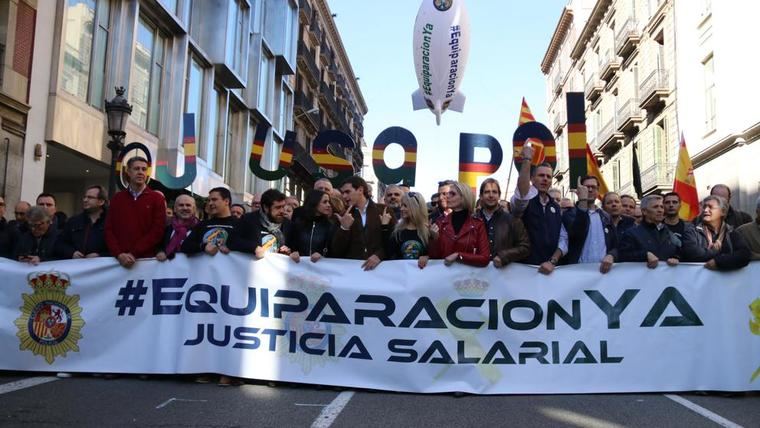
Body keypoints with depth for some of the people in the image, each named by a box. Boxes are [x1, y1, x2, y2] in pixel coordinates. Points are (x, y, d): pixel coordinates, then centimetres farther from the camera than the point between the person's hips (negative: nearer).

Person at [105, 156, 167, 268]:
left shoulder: (157, 199, 4)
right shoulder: (117, 199, 13)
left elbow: (158, 230, -5)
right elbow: (109, 229, 6)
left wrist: (134, 253, -12)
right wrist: (119, 254, -10)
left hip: (147, 259, -2)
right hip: (120, 260, 2)